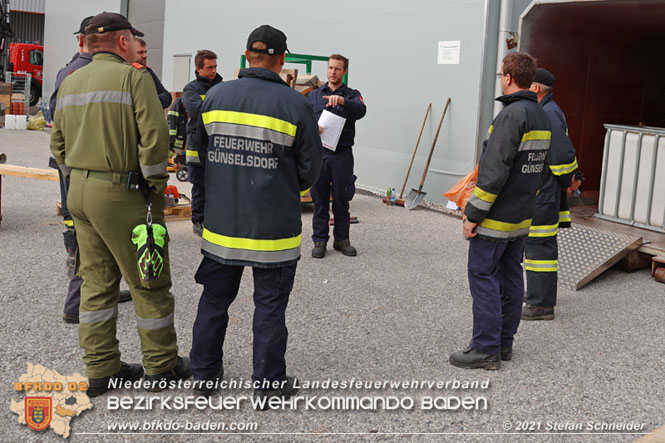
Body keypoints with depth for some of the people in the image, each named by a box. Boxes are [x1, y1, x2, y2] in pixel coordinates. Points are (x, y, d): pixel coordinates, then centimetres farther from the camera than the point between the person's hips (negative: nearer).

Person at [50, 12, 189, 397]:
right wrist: (156, 188, -8)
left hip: (79, 192, 8)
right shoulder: (133, 77, -10)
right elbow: (154, 137, -17)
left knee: (97, 281, 14)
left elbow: (59, 143, 18)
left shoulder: (70, 83, 13)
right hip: (120, 193, -8)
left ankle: (100, 369, 22)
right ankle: (162, 367, 16)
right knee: (149, 282, 5)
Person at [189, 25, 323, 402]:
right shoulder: (295, 104, -10)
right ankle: (269, 383, 19)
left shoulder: (216, 96, 1)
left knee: (215, 299, 18)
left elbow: (199, 154, 9)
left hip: (222, 222, 4)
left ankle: (204, 374, 31)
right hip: (274, 226, -3)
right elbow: (310, 168, -5)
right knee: (270, 306, 8)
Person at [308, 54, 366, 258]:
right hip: (318, 152, 1)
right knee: (319, 199, 4)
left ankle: (342, 239, 18)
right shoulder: (314, 95, 14)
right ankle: (319, 240, 12)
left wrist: (342, 101, -34)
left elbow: (360, 111, -16)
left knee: (341, 199, 6)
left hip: (342, 154, -1)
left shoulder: (351, 95, 6)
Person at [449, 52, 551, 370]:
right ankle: (504, 343, 23)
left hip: (497, 217, -9)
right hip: (522, 218, 9)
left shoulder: (512, 114, -18)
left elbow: (494, 171, -22)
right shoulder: (542, 116, 12)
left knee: (483, 277, -2)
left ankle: (486, 349, 3)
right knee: (511, 277, 14)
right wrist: (524, 201, 20)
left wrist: (474, 213, -18)